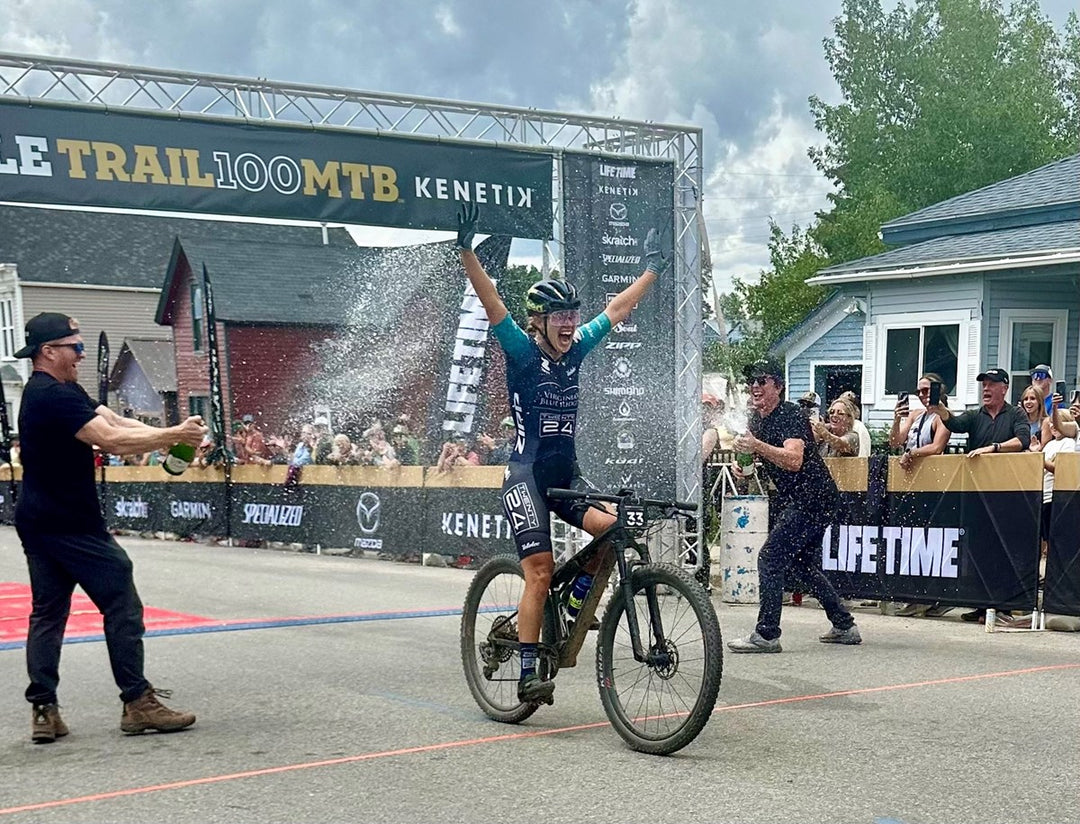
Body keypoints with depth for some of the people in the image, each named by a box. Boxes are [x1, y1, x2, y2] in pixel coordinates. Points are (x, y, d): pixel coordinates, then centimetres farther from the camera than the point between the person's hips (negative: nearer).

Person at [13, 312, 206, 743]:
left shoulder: (61, 392, 13)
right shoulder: (53, 396, -19)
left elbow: (115, 421, 5)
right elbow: (113, 440, -25)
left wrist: (171, 433, -7)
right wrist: (174, 435, -18)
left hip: (38, 522, 10)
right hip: (72, 525, -10)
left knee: (48, 613, 9)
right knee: (123, 607, -3)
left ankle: (43, 710, 8)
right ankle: (137, 703, 1)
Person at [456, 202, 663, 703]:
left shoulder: (576, 350, 8)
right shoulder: (522, 352, -7)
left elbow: (618, 309, 18)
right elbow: (490, 301, -19)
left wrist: (653, 269, 25)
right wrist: (466, 251, -31)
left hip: (567, 473, 6)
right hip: (527, 476, -6)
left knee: (613, 528, -20)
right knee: (540, 571, -13)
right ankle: (528, 674, -7)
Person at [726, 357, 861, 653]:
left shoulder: (791, 416, -19)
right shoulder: (757, 419, 8)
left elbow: (794, 460, -35)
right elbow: (753, 452, 27)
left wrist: (758, 446, -46)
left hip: (813, 498, -10)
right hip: (797, 501, 10)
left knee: (771, 557, -14)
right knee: (804, 565, 17)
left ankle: (766, 634, -13)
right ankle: (845, 626, 26)